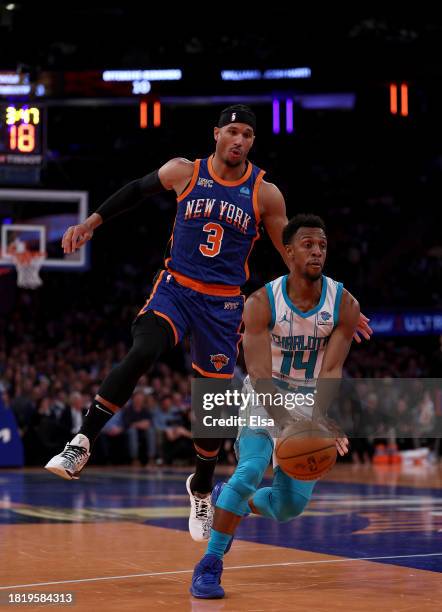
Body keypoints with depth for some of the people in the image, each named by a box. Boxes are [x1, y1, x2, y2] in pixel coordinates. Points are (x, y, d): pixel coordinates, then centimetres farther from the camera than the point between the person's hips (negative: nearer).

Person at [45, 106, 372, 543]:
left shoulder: (264, 193, -5)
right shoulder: (183, 172, -5)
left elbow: (293, 253, 2)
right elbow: (136, 190, 14)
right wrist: (91, 222, 8)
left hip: (223, 304, 1)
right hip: (175, 289, -1)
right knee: (141, 354, -29)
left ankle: (201, 490, 30)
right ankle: (82, 443, -21)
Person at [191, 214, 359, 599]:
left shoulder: (344, 305, -15)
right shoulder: (262, 303, -20)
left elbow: (330, 371, -19)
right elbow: (260, 374, -26)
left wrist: (319, 421, -37)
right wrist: (288, 421, -42)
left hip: (310, 404, 3)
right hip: (265, 398, -3)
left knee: (292, 503, 1)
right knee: (250, 471, -26)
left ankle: (227, 502, 32)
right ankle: (210, 566, -16)